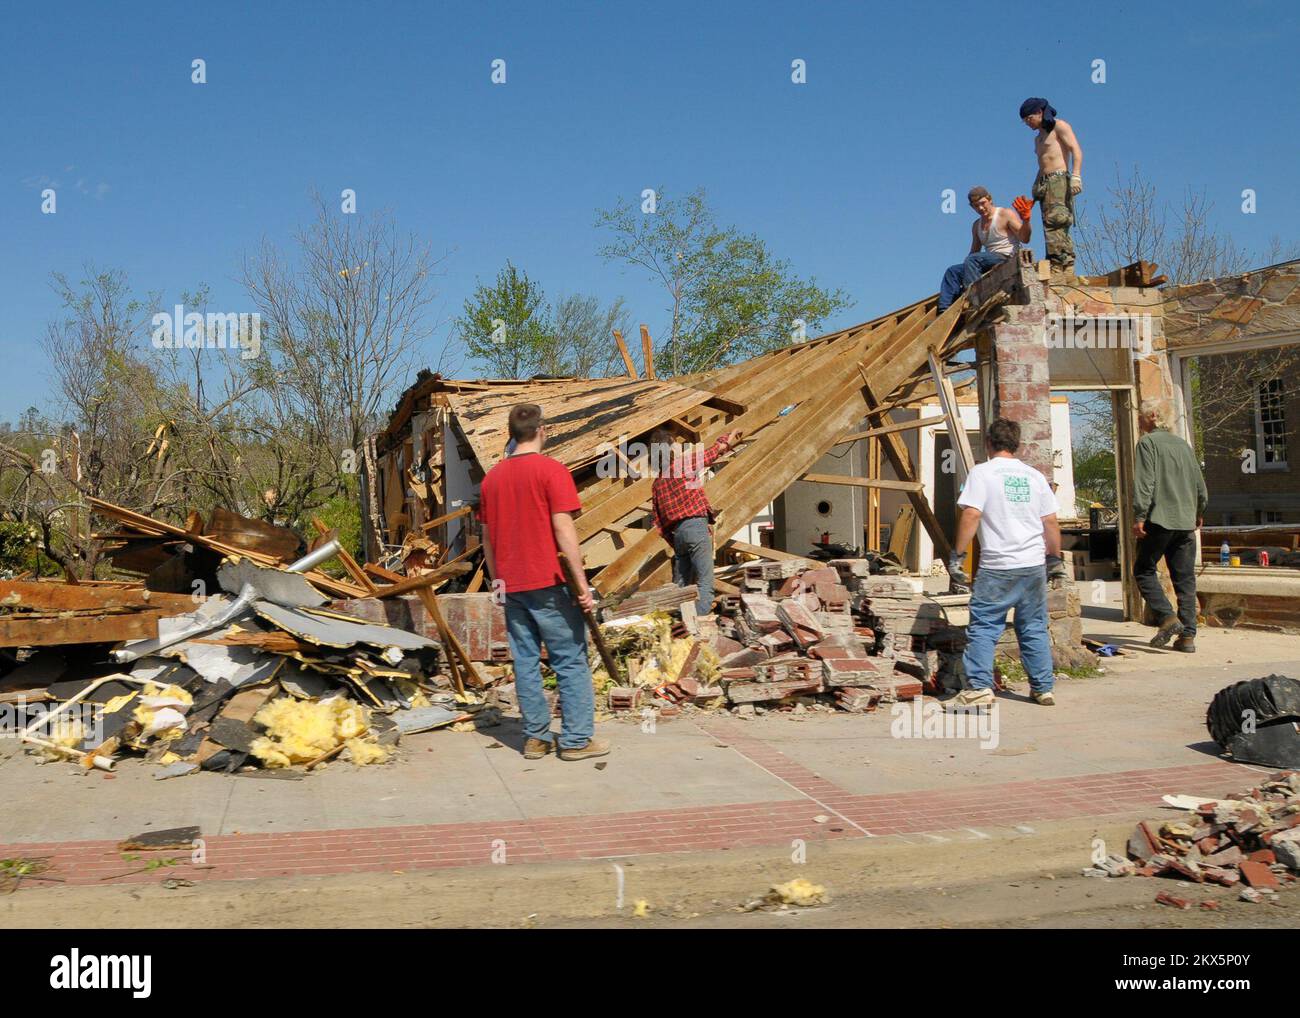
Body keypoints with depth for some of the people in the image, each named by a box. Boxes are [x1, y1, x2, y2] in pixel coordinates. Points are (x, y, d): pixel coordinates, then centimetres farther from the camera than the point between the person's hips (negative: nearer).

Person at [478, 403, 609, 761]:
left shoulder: (492, 477, 10)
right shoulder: (552, 470, -9)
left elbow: (487, 535, 14)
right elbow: (563, 530, -14)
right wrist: (582, 584, -12)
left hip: (512, 585, 6)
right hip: (549, 583, -6)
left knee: (525, 661, 10)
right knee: (571, 661, 2)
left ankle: (535, 737, 13)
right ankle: (577, 740, 3)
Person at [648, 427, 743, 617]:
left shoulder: (656, 483, 17)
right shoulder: (685, 461, -1)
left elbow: (656, 520, 15)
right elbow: (715, 450, 9)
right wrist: (728, 439, 29)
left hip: (676, 533, 7)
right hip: (696, 526, -7)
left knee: (680, 586, 13)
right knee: (705, 583, -10)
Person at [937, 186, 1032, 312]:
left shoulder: (1006, 214, -1)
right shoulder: (976, 225, 19)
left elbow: (1024, 239, -11)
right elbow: (974, 252, 24)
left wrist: (1025, 219, -30)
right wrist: (966, 266, 4)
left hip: (1007, 258, -7)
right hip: (989, 263, 7)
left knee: (972, 260, -31)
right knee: (953, 271, -6)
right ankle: (944, 310, -20)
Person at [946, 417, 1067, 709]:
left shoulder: (982, 472, -4)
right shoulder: (1034, 476, 10)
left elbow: (971, 515, -13)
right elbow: (1051, 523, 12)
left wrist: (957, 556, -9)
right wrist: (1056, 560, 22)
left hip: (997, 567, -5)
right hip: (1034, 565, 5)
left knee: (983, 628, 0)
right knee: (1035, 628, 13)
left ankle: (979, 688, -8)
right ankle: (1043, 688, 19)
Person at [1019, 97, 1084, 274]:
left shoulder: (1059, 127, 4)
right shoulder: (1038, 138, 28)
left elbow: (1076, 150, -8)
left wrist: (1076, 176, -22)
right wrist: (1035, 187, 13)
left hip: (1059, 180, -8)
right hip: (1044, 184, 8)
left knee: (1056, 222, -20)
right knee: (1052, 227, -2)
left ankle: (1057, 266, -27)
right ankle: (1066, 269, -7)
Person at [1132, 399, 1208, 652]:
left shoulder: (1148, 442, -4)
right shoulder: (1183, 444, 16)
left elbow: (1144, 483, -14)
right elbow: (1200, 484, 20)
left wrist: (1139, 517, -14)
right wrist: (1198, 513, 32)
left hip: (1160, 519, -6)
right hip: (1186, 521, 6)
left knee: (1144, 570, 6)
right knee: (1185, 579, 6)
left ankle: (1168, 618, -10)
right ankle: (1187, 635, 5)